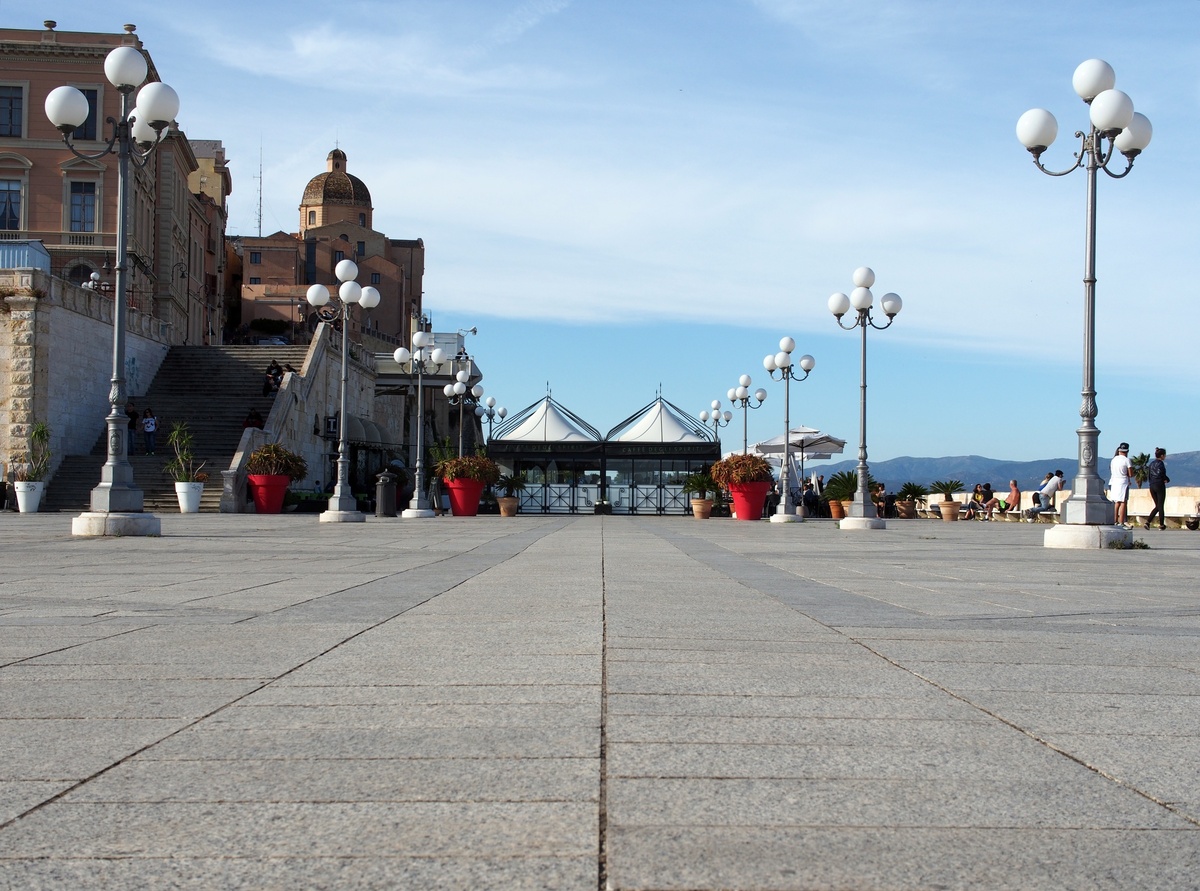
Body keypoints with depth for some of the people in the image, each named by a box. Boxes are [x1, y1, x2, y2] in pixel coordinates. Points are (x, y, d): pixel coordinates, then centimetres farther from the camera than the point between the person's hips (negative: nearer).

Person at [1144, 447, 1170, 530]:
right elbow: (1162, 475, -18)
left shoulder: (1151, 463, 10)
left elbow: (1148, 476, 10)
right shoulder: (1161, 463, -13)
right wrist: (1167, 479, 1)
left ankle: (1147, 522, 0)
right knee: (1160, 506, 4)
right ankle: (1161, 525, 11)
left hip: (1152, 486, 7)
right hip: (1160, 486, -7)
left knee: (1157, 506, 14)